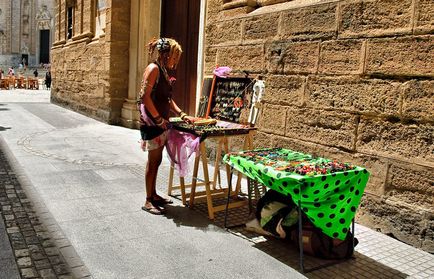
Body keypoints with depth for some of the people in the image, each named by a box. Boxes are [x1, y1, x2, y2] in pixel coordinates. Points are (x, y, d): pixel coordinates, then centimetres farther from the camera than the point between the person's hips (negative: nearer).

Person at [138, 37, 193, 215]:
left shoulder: (164, 71, 15)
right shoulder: (153, 68, -12)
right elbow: (145, 96, -19)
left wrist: (182, 114, 11)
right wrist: (158, 119, -19)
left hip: (161, 123, 9)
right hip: (151, 122, -9)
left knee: (156, 160, 15)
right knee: (153, 161, -1)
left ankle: (153, 195, 28)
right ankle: (148, 201, 10)